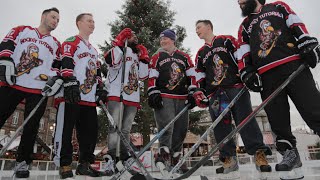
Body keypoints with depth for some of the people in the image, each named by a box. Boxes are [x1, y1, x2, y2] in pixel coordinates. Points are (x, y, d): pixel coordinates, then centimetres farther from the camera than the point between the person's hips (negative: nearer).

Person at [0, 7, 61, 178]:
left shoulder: (56, 44, 20)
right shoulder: (21, 30, 16)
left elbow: (57, 65, 15)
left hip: (38, 90, 1)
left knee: (31, 128, 0)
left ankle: (22, 162, 13)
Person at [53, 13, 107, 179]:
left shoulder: (94, 50, 29)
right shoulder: (71, 42, 3)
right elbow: (66, 64, -12)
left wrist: (100, 89, 15)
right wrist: (71, 83, -24)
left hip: (90, 98, 8)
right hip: (71, 96, -8)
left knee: (91, 131, 7)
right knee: (66, 130, -5)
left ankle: (84, 164, 18)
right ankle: (65, 166, 4)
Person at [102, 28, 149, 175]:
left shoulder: (137, 55, 26)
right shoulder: (118, 48, 8)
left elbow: (143, 76, 16)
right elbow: (112, 62, -15)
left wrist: (144, 58, 12)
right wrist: (120, 43, -10)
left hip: (133, 97, 6)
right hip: (116, 94, -6)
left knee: (126, 130, 8)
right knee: (114, 127, -12)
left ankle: (124, 159, 14)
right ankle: (111, 160, -10)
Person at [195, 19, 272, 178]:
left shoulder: (226, 40, 9)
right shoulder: (200, 53, 23)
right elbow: (199, 75, 21)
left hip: (236, 86, -4)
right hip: (215, 92, 5)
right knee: (220, 125, -1)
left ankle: (259, 154, -3)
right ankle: (229, 159, 6)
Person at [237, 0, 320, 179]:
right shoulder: (244, 26, 24)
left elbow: (297, 25, 9)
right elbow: (243, 52, 15)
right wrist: (247, 72, 1)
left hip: (294, 64, -2)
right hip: (266, 74, 2)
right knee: (277, 117, -1)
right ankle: (289, 152, 10)